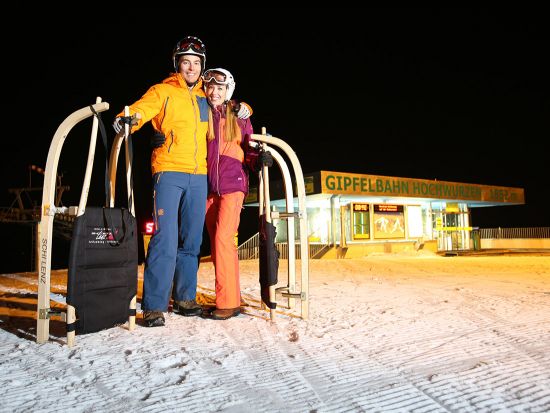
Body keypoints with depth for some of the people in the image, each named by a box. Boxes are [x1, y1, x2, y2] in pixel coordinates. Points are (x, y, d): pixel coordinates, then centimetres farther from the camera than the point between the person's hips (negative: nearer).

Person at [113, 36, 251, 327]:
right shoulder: (164, 91, 6)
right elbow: (144, 106, -12)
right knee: (165, 238, -12)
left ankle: (184, 298, 20)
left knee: (191, 240, 8)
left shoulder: (205, 97, 20)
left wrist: (241, 108, 13)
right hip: (169, 172, -5)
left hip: (199, 175, 5)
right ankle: (154, 305, -3)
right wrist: (130, 117, -34)